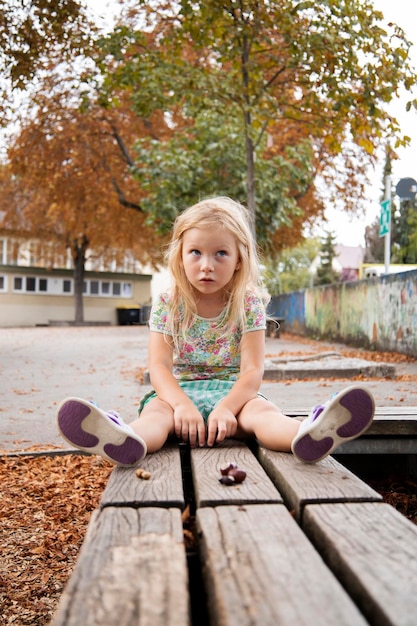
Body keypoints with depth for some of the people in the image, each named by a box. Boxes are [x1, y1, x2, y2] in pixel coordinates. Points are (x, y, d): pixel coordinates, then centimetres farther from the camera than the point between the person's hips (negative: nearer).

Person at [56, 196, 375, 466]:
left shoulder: (249, 304, -3)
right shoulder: (167, 305, -1)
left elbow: (252, 370, -11)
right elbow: (159, 365, -9)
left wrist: (226, 407, -29)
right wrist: (182, 404, -28)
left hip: (233, 390, 0)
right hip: (180, 390, 1)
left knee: (260, 409, -32)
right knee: (155, 410, -32)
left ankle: (309, 434, -64)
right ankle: (124, 440, -66)